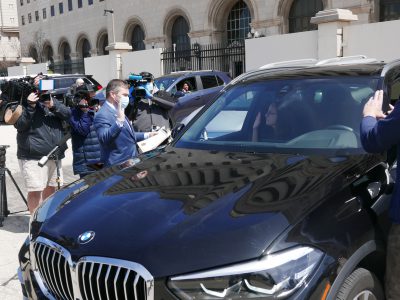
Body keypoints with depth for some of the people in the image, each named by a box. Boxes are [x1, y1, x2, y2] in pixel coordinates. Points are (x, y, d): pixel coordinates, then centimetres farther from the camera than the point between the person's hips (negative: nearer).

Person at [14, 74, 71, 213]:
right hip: (33, 157, -6)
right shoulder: (25, 102, -2)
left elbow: (68, 115, -1)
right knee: (35, 191, -7)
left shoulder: (52, 100, 12)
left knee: (51, 187, 16)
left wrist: (53, 106, -17)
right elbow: (19, 125, -13)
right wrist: (30, 106, -23)